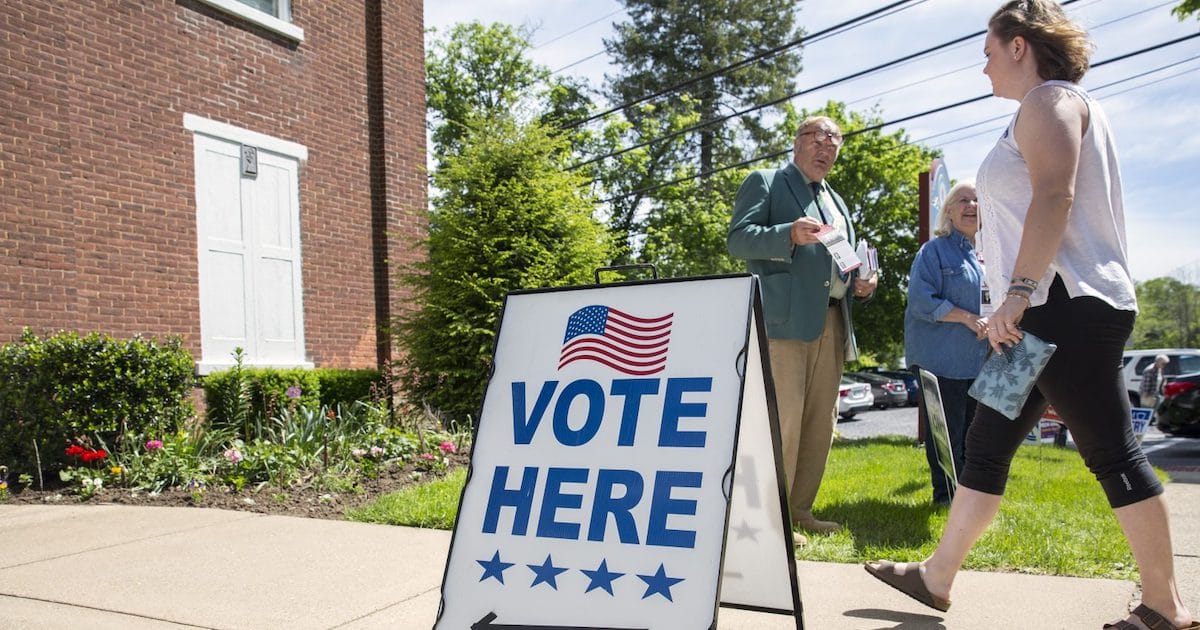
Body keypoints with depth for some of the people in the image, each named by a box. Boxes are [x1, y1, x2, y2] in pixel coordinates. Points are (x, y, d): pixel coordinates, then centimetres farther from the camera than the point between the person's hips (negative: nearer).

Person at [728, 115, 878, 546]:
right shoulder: (765, 183, 5)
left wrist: (861, 283, 10)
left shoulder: (837, 202, 27)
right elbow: (738, 239, -8)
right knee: (783, 419, -10)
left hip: (832, 323, 8)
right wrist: (791, 234, -24)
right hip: (784, 318, -8)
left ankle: (800, 510, 18)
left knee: (821, 423, 9)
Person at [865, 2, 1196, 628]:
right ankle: (936, 576, 16)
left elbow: (1055, 195, -20)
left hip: (1067, 304, -11)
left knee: (1111, 453, -4)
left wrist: (1018, 291, -25)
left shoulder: (1050, 99, -4)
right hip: (1047, 313, 11)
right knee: (986, 445, 9)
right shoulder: (1050, 109, 26)